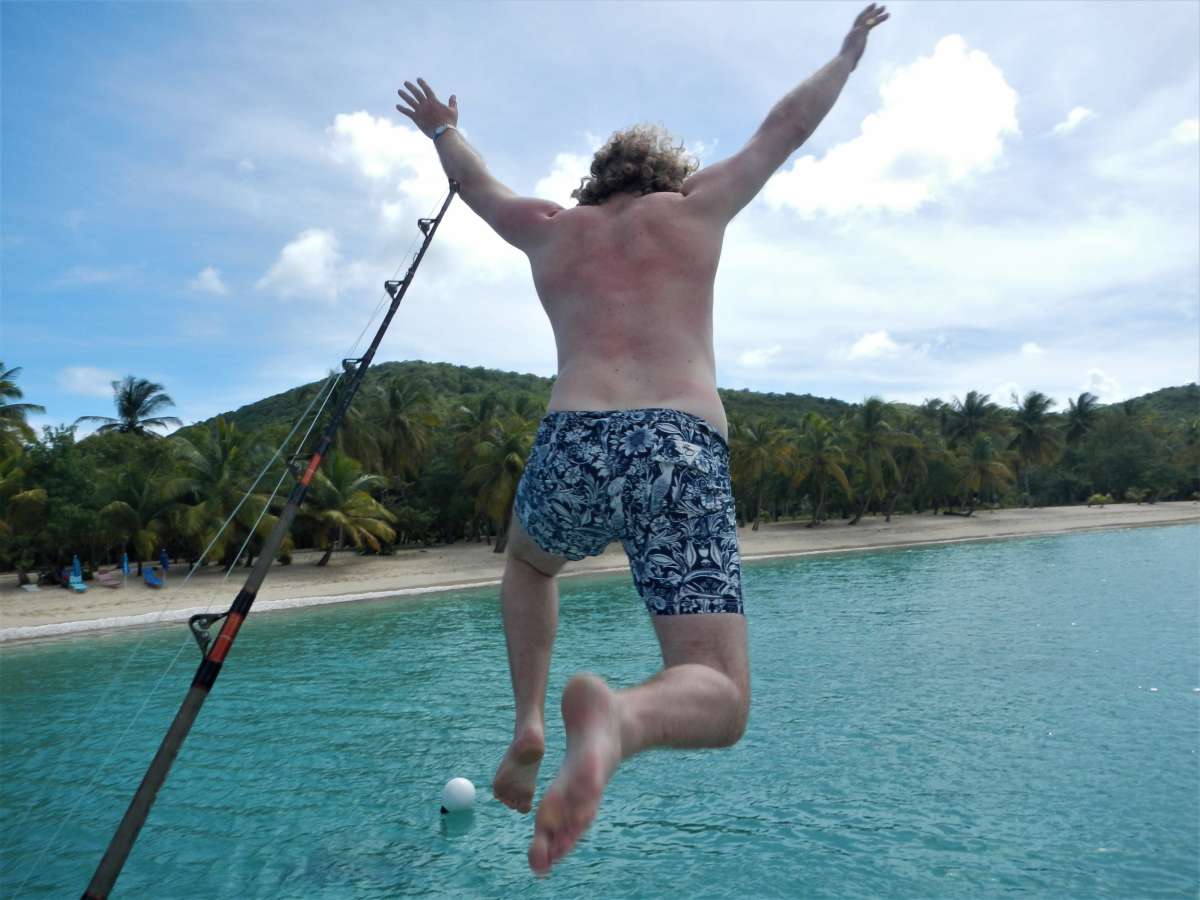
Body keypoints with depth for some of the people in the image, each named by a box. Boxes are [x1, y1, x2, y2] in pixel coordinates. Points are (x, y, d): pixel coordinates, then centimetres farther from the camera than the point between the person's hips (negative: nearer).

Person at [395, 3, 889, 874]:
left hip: (574, 449, 2)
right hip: (685, 458, -2)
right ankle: (616, 717, -32)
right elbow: (786, 128, 32)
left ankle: (529, 723, 19)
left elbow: (478, 183, 44)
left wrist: (442, 129, 64)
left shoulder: (551, 229, 24)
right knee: (719, 702, 3)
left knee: (530, 563, 38)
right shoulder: (694, 207, 20)